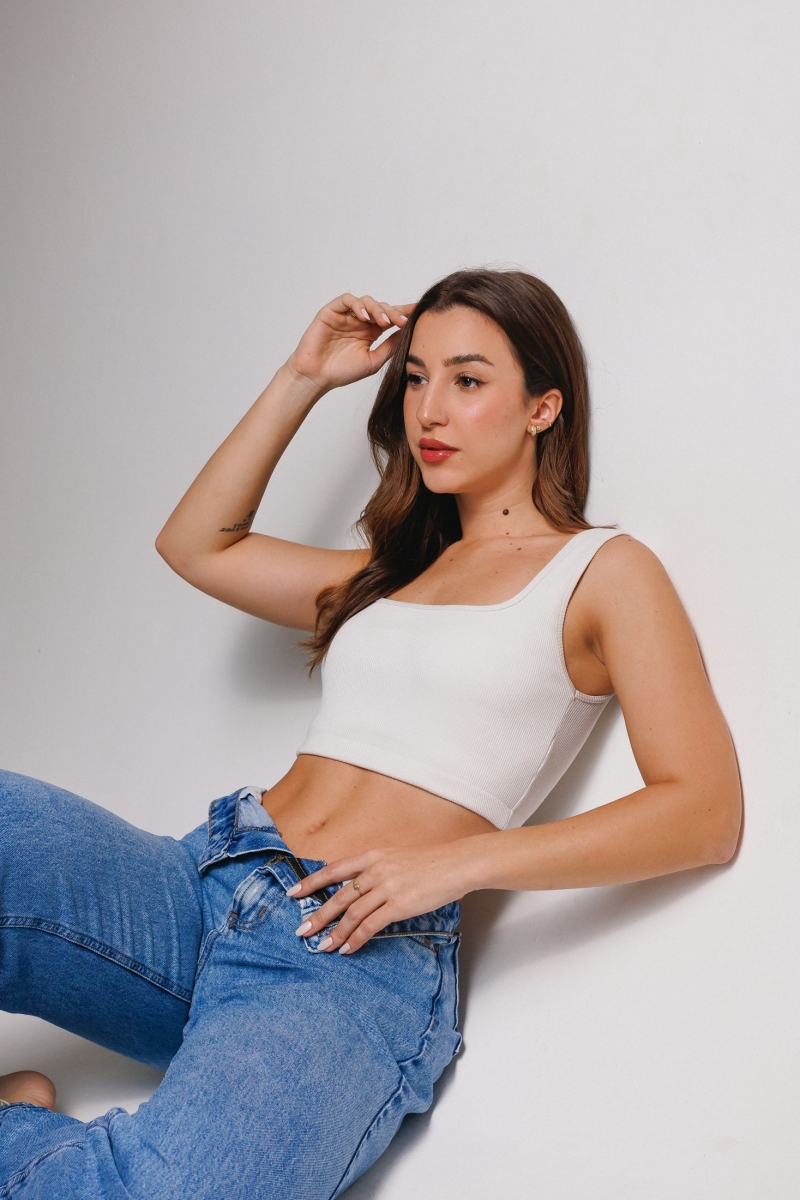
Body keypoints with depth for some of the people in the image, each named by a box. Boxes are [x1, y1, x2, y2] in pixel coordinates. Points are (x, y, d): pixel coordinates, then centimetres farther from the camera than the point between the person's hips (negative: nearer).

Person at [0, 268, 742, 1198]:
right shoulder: (391, 569, 25)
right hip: (203, 881, 6)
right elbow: (195, 543, 29)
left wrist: (458, 858, -15)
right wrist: (302, 379, 23)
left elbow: (705, 812, -5)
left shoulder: (602, 572, 6)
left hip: (358, 952, -5)